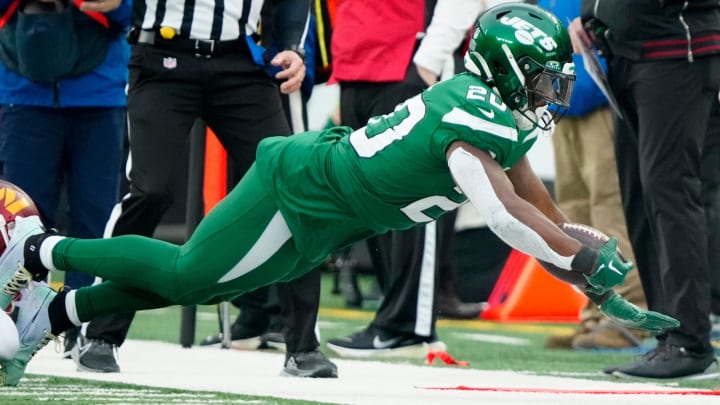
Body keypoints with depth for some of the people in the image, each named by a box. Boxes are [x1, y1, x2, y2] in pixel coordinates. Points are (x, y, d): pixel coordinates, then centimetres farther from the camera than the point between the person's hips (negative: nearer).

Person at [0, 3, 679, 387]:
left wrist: (606, 292, 4)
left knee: (193, 281, 12)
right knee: (186, 275, -5)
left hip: (319, 224, 9)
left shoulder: (504, 122, 6)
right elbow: (504, 216, -34)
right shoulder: (470, 119, -25)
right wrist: (587, 261, -28)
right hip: (302, 185, -9)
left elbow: (546, 213, 10)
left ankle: (55, 313, 18)